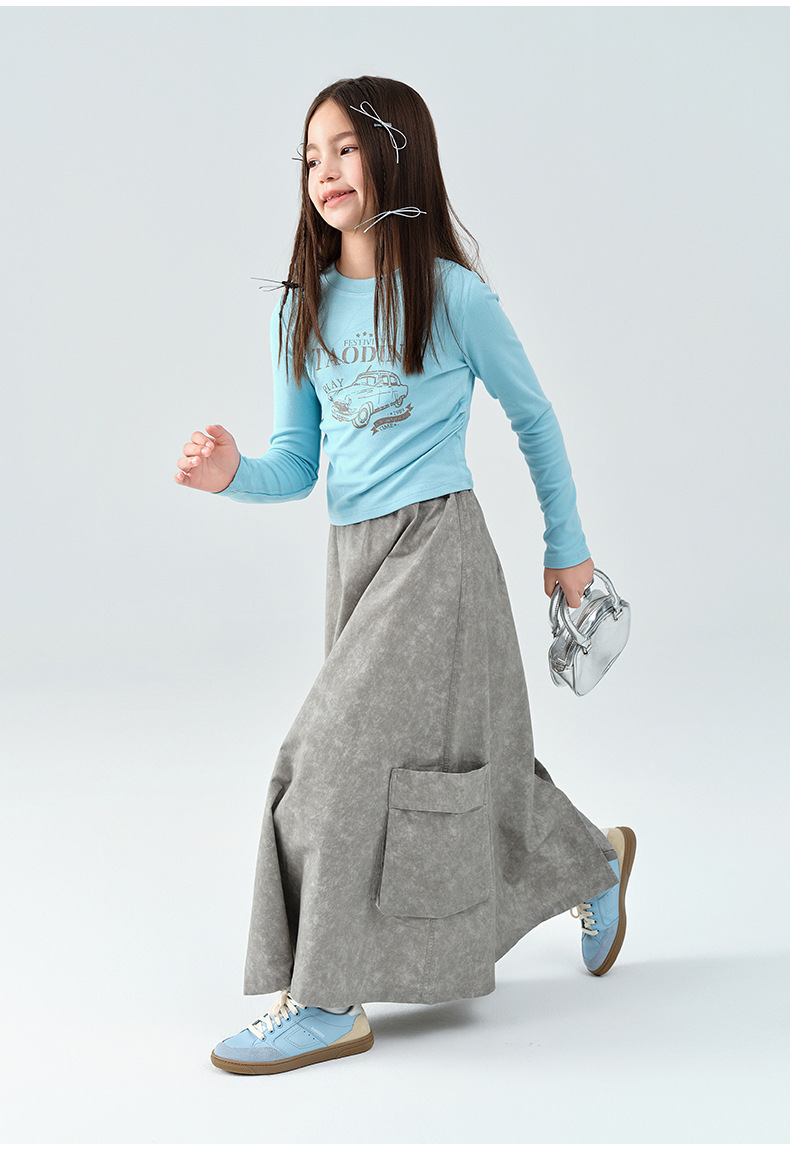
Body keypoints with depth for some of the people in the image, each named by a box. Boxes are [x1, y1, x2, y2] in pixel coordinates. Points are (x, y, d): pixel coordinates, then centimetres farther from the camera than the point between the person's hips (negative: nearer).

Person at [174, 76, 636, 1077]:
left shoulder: (453, 296, -9)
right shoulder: (302, 311, 6)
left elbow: (534, 418, 3)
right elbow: (295, 464, 7)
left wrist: (567, 544, 10)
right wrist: (231, 475, -14)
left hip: (438, 551, -6)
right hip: (352, 555, 6)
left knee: (343, 750, -12)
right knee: (438, 749, 16)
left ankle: (325, 1002, 1)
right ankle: (593, 861, 43)